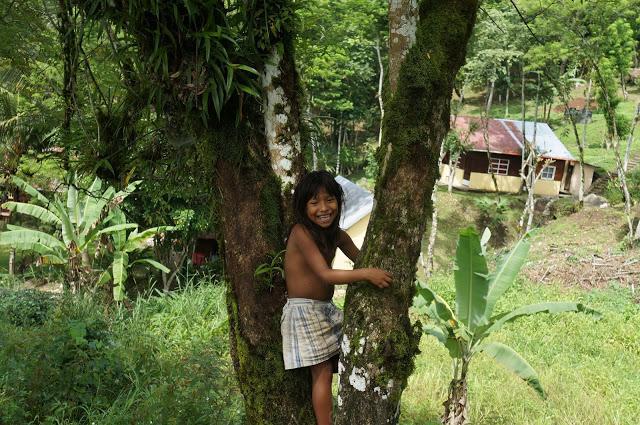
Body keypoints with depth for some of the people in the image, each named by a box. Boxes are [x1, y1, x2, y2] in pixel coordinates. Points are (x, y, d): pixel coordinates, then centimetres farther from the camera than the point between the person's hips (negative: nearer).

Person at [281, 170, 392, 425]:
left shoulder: (336, 234, 5)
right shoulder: (301, 232, -19)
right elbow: (325, 274, -27)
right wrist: (367, 274, -32)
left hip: (326, 309, 8)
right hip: (304, 310, -8)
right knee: (322, 372, -7)